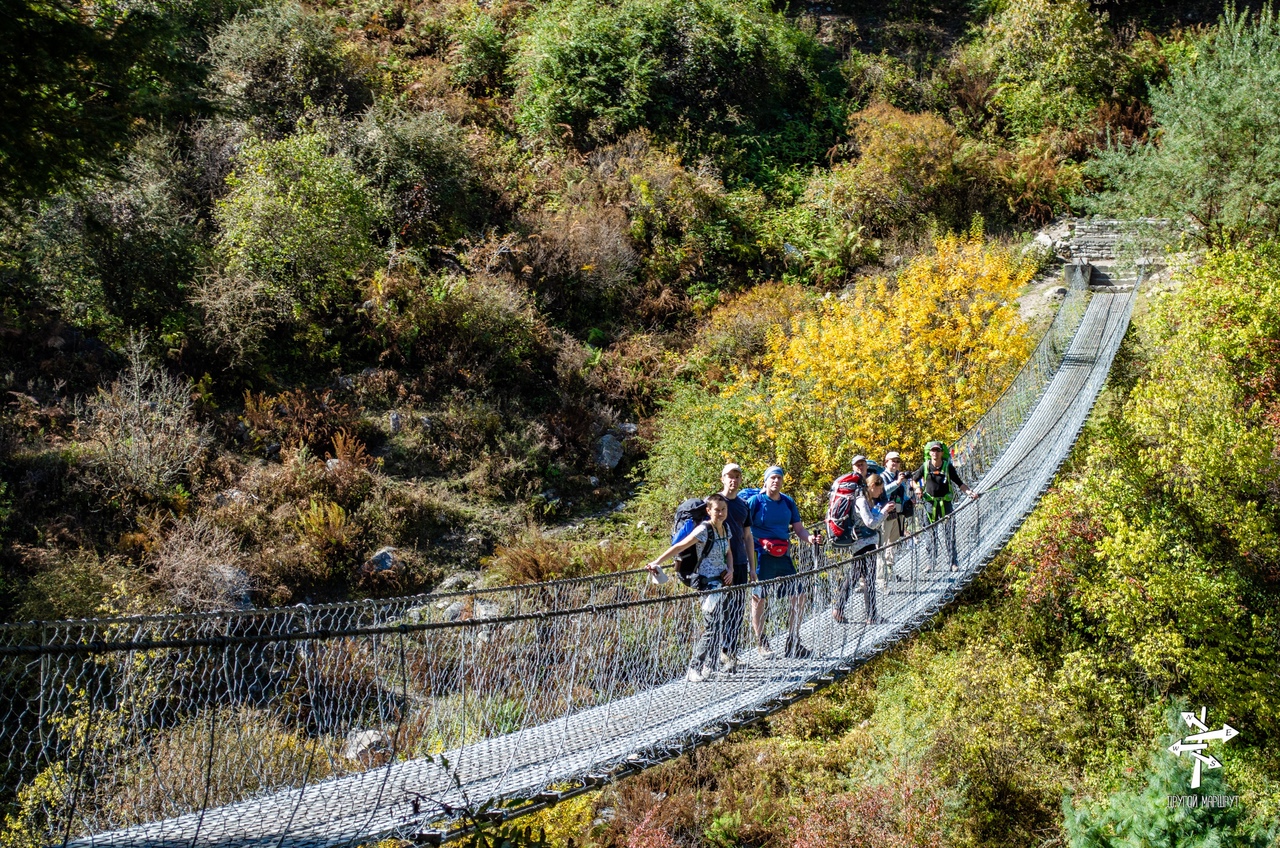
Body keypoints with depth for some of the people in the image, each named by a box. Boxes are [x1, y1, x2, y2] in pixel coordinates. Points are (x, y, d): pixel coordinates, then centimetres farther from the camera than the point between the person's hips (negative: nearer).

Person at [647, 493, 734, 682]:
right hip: (707, 582, -7)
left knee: (714, 626, 9)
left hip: (722, 581, 7)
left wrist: (730, 570, 3)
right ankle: (694, 670, -6)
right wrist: (657, 563, -25)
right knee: (713, 626, -12)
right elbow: (679, 547, -18)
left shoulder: (725, 528, 8)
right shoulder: (704, 530, -14)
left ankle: (703, 666, 19)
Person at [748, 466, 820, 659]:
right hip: (762, 556, -6)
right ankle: (761, 644, 9)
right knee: (758, 598, -2)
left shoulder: (788, 503, 12)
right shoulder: (755, 502, -4)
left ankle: (793, 643, 15)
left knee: (798, 595, 4)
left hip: (783, 556, 6)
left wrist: (810, 539, -7)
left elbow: (799, 529, 15)